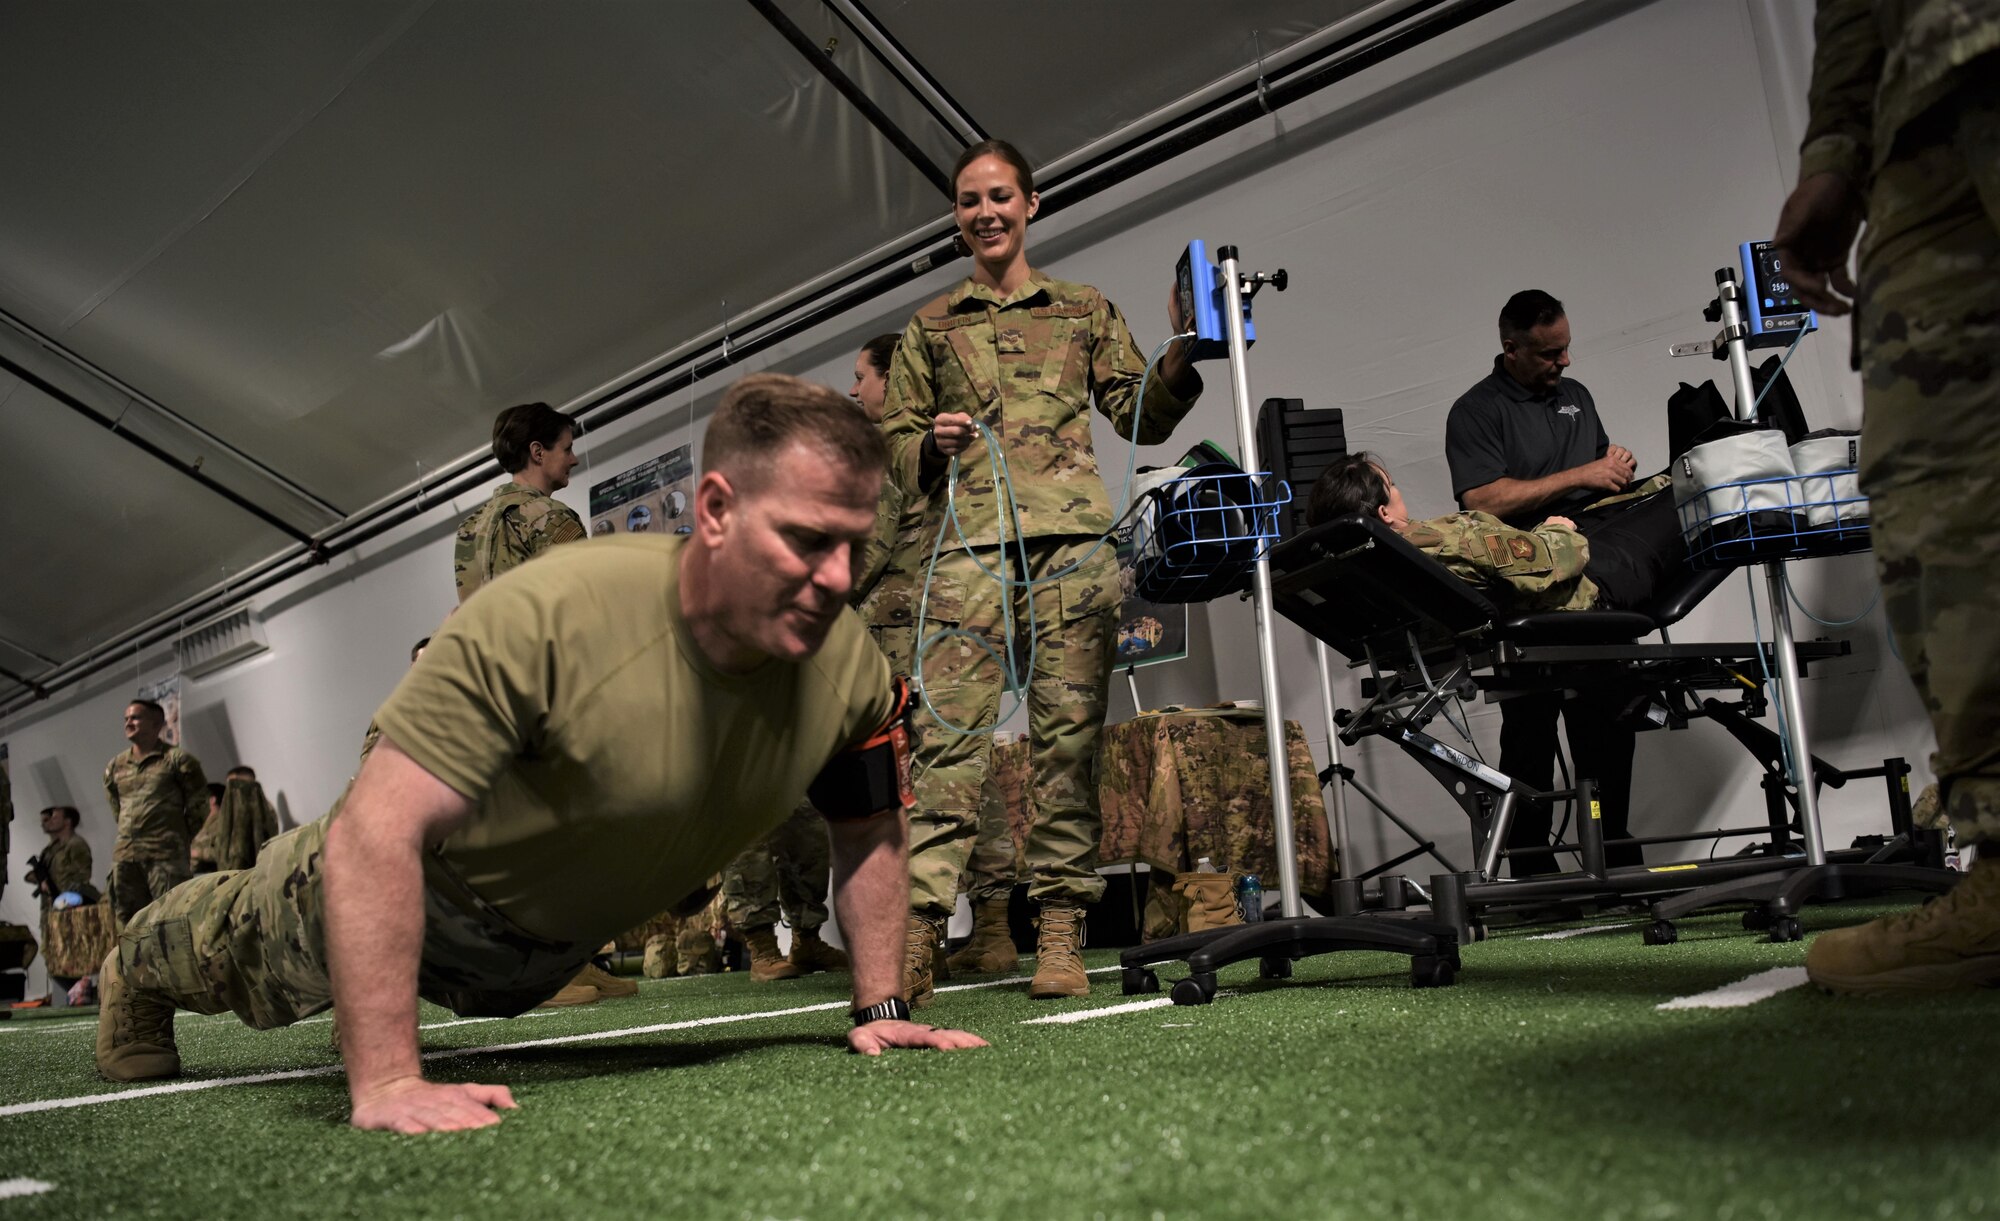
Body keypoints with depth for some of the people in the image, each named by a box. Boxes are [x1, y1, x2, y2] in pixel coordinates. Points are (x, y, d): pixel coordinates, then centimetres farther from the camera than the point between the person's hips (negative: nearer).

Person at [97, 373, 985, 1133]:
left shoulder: (850, 668, -28)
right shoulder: (546, 614, -44)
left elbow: (870, 835, -9)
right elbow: (376, 830, -43)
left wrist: (879, 1008, -10)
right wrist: (385, 1083, -43)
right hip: (427, 883, -5)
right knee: (249, 955, 27)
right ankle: (145, 964, 61)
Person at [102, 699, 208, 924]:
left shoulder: (177, 760, -1)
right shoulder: (115, 766, 15)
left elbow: (198, 807, 2)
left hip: (165, 855, -6)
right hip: (124, 855, 6)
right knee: (128, 921, 6)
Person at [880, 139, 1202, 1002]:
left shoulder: (1085, 311, 21)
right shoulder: (930, 327, 21)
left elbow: (1142, 418, 16)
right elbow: (895, 441, 18)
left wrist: (1180, 360, -3)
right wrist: (932, 448, -5)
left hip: (1072, 538, 1)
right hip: (968, 543, 0)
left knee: (1070, 732, -5)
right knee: (950, 732, -12)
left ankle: (1060, 937, -1)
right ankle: (916, 937, -13)